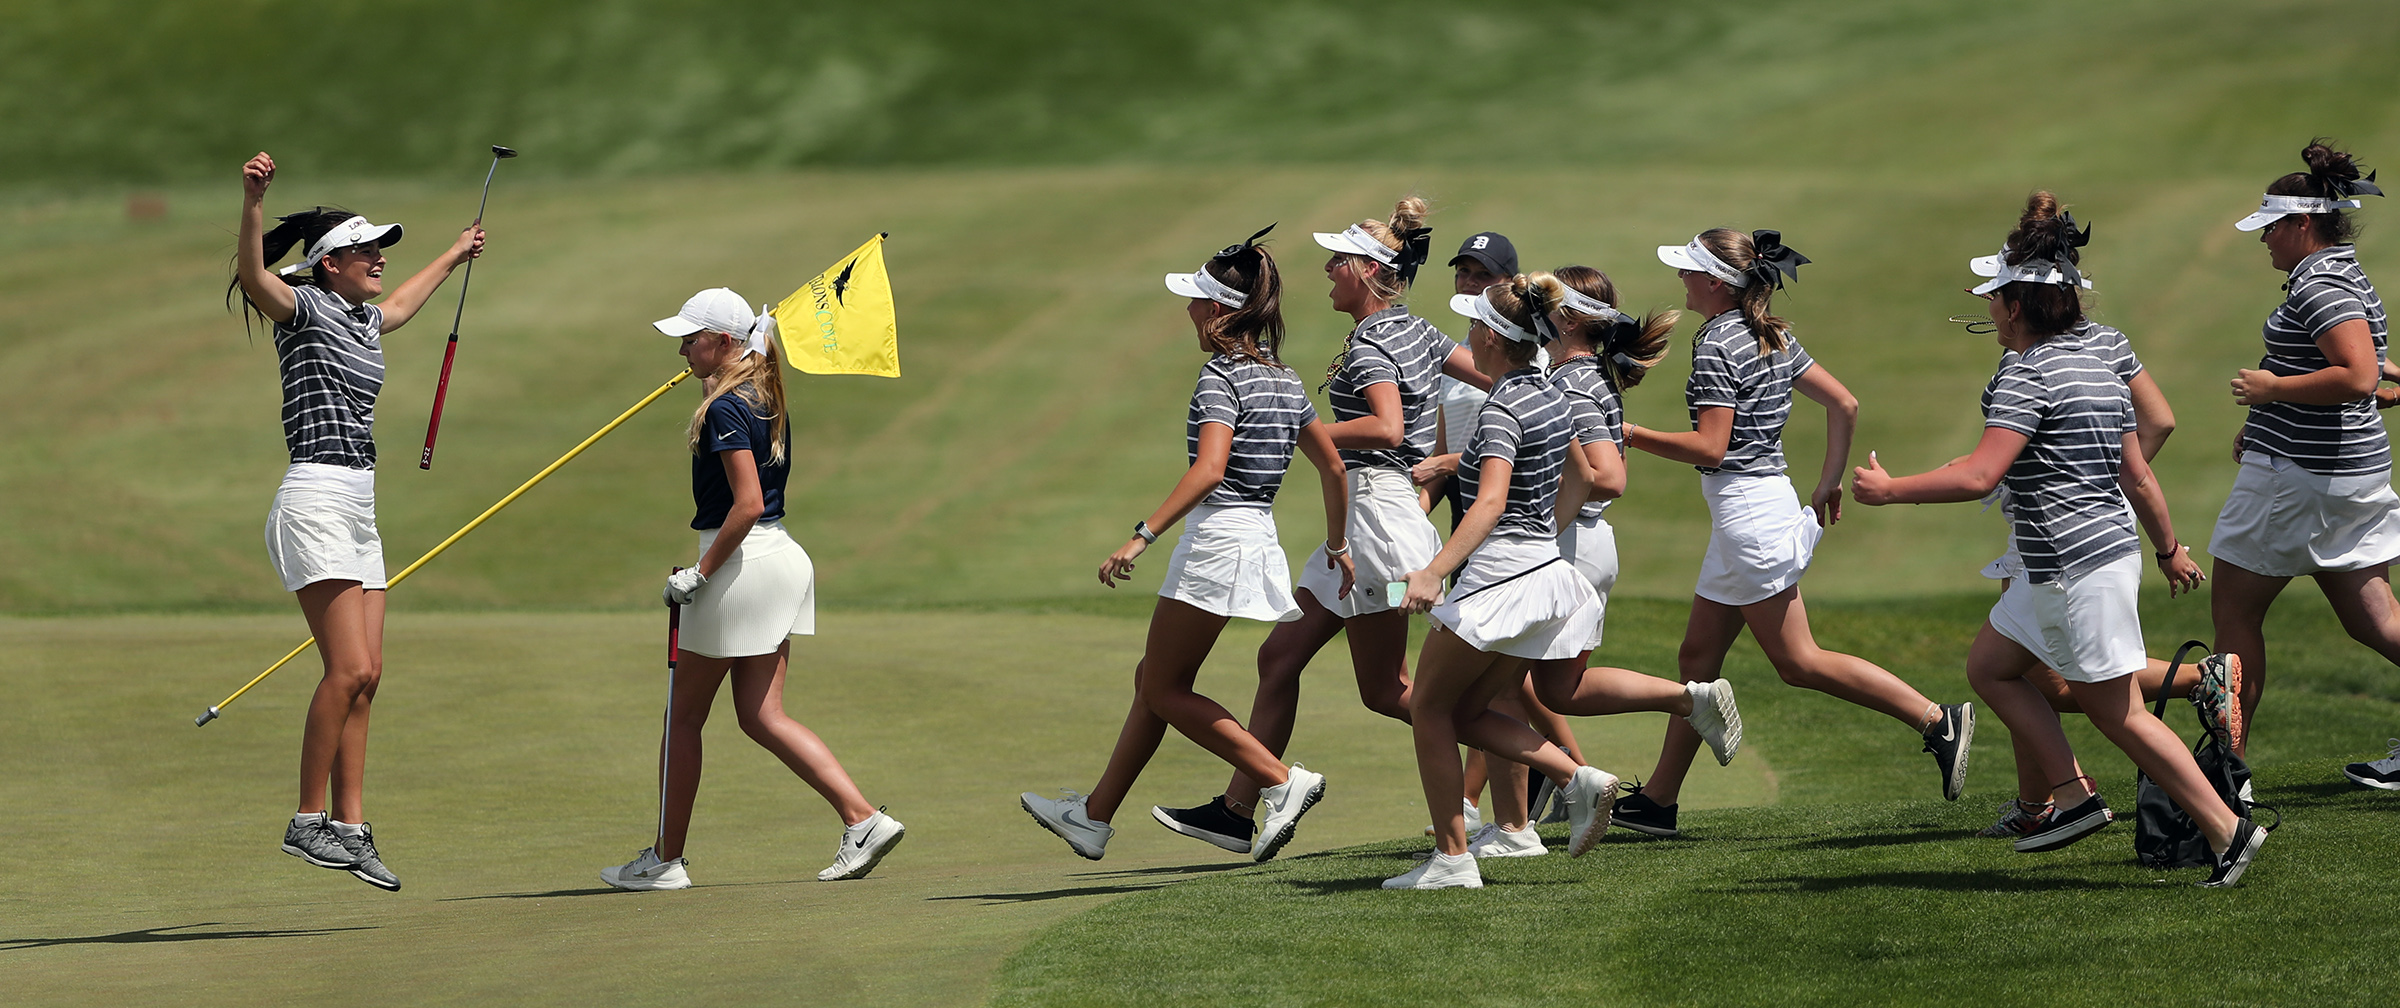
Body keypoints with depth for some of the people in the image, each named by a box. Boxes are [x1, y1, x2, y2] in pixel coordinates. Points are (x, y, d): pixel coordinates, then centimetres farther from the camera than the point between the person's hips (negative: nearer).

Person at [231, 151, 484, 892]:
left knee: (364, 678, 4)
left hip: (358, 511, 9)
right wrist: (253, 202, -45)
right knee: (348, 669, -15)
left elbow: (400, 304, 44)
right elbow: (254, 277, -27)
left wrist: (456, 255, 58)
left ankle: (350, 829, 5)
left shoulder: (365, 319, 19)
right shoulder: (305, 308, -5)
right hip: (315, 504, -9)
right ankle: (307, 822, -9)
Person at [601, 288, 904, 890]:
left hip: (741, 561, -9)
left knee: (684, 715, 4)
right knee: (761, 716, 8)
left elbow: (748, 504, -24)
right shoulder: (767, 400, 12)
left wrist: (700, 572, -19)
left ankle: (665, 860, 10)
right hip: (783, 559, 9)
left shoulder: (726, 408, -16)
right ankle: (862, 820, -4)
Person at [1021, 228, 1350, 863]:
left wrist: (1142, 536, -30)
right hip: (1259, 542, 9)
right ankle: (1095, 817, 20)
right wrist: (1338, 548, 25)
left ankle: (1283, 781, -10)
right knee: (1153, 680, 15)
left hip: (1216, 541, -9)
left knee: (1164, 692, 0)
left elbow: (1209, 470, -28)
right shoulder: (1284, 381, 12)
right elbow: (1333, 467, 16)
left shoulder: (1221, 378, -14)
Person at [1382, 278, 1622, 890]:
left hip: (1499, 573, -9)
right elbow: (1580, 476, 26)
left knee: (1430, 707, 4)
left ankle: (1452, 858, 2)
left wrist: (1435, 571, -37)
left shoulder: (1501, 410, -16)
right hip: (1547, 570, 9)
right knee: (1466, 714, 16)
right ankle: (1576, 778, -2)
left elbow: (1492, 502, -29)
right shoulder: (1549, 397, 12)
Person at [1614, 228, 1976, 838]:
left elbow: (1710, 447, -20)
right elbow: (1845, 405, 12)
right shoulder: (1771, 337, 12)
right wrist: (1832, 480, 18)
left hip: (1747, 509, -10)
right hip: (1763, 501, 10)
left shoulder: (1717, 347, -15)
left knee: (1797, 661, -6)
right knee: (1698, 656, 12)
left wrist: (1631, 435, -12)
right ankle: (1659, 800, 16)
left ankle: (1937, 721, -10)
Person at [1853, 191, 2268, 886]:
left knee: (2117, 711, -2)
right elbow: (2138, 475, 18)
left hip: (2078, 568, -10)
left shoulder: (2027, 373, -15)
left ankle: (2226, 830, -1)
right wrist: (2170, 549, 30)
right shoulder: (2098, 367, 12)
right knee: (1989, 665, 18)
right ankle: (2075, 796, 13)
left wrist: (1889, 489, -16)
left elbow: (1980, 475, -25)